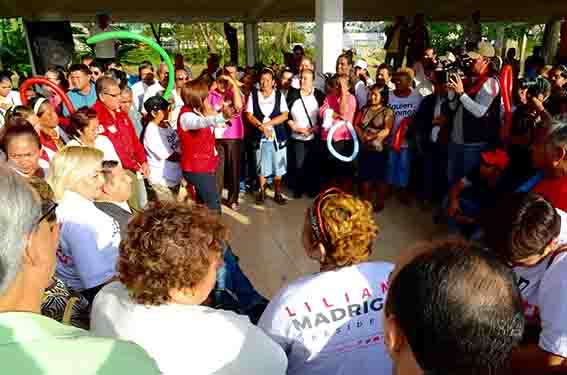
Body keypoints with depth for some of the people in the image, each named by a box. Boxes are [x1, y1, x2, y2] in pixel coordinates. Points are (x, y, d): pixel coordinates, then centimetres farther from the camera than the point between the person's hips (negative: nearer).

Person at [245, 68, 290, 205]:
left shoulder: (279, 95, 4)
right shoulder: (253, 95, 4)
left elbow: (285, 115, -5)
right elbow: (249, 115, -1)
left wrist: (267, 123, -13)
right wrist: (261, 127, -15)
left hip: (278, 136, 0)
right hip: (260, 136, 0)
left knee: (278, 167, 5)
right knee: (262, 167, 6)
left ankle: (277, 194, 18)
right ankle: (262, 192, 21)